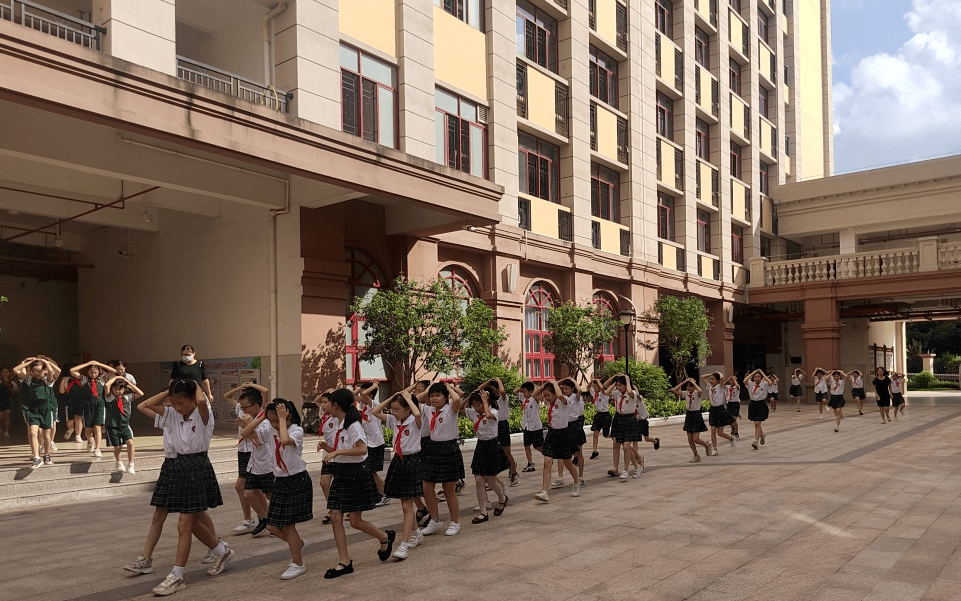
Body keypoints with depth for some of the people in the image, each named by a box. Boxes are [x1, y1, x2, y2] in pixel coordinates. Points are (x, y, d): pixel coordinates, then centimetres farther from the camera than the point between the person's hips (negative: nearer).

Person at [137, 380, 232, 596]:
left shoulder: (202, 416, -14)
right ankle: (223, 551, 37)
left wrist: (196, 385, -17)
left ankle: (176, 577, 5)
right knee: (193, 523, 16)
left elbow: (201, 401, -38)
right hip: (178, 467, 7)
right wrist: (168, 392, -4)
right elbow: (142, 406, 0)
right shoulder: (172, 415, 4)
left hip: (198, 469, -7)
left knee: (184, 526, -4)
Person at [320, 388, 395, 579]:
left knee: (355, 521, -2)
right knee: (335, 517, 1)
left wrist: (337, 451, -31)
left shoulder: (353, 425, -15)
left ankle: (385, 537, 24)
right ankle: (345, 562, 7)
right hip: (341, 475, 9)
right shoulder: (342, 425, 12)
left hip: (355, 475, -9)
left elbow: (362, 449, -30)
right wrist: (328, 448, 2)